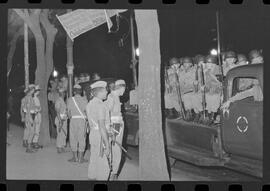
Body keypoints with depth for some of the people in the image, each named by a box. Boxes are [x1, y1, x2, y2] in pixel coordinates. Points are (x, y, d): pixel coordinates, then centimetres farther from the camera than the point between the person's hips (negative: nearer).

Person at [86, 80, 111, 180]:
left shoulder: (90, 103, 11)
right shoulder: (100, 105, -18)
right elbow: (101, 126, -23)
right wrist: (107, 145, -22)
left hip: (93, 134, 10)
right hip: (101, 137, -10)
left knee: (94, 163, 15)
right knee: (103, 167, -4)